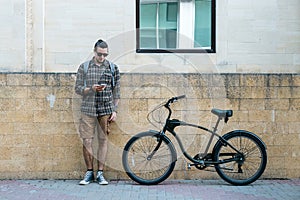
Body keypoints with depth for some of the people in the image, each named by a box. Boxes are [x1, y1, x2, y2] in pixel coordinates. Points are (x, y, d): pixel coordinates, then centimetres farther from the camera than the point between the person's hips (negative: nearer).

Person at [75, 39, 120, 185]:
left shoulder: (113, 68, 7)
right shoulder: (84, 67, 5)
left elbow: (116, 91, 9)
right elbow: (78, 88, 4)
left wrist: (114, 110, 3)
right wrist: (92, 89, -14)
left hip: (106, 109, 0)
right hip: (88, 109, 0)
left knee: (103, 140, 3)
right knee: (87, 141, -2)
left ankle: (100, 173, 13)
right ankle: (89, 172, 14)